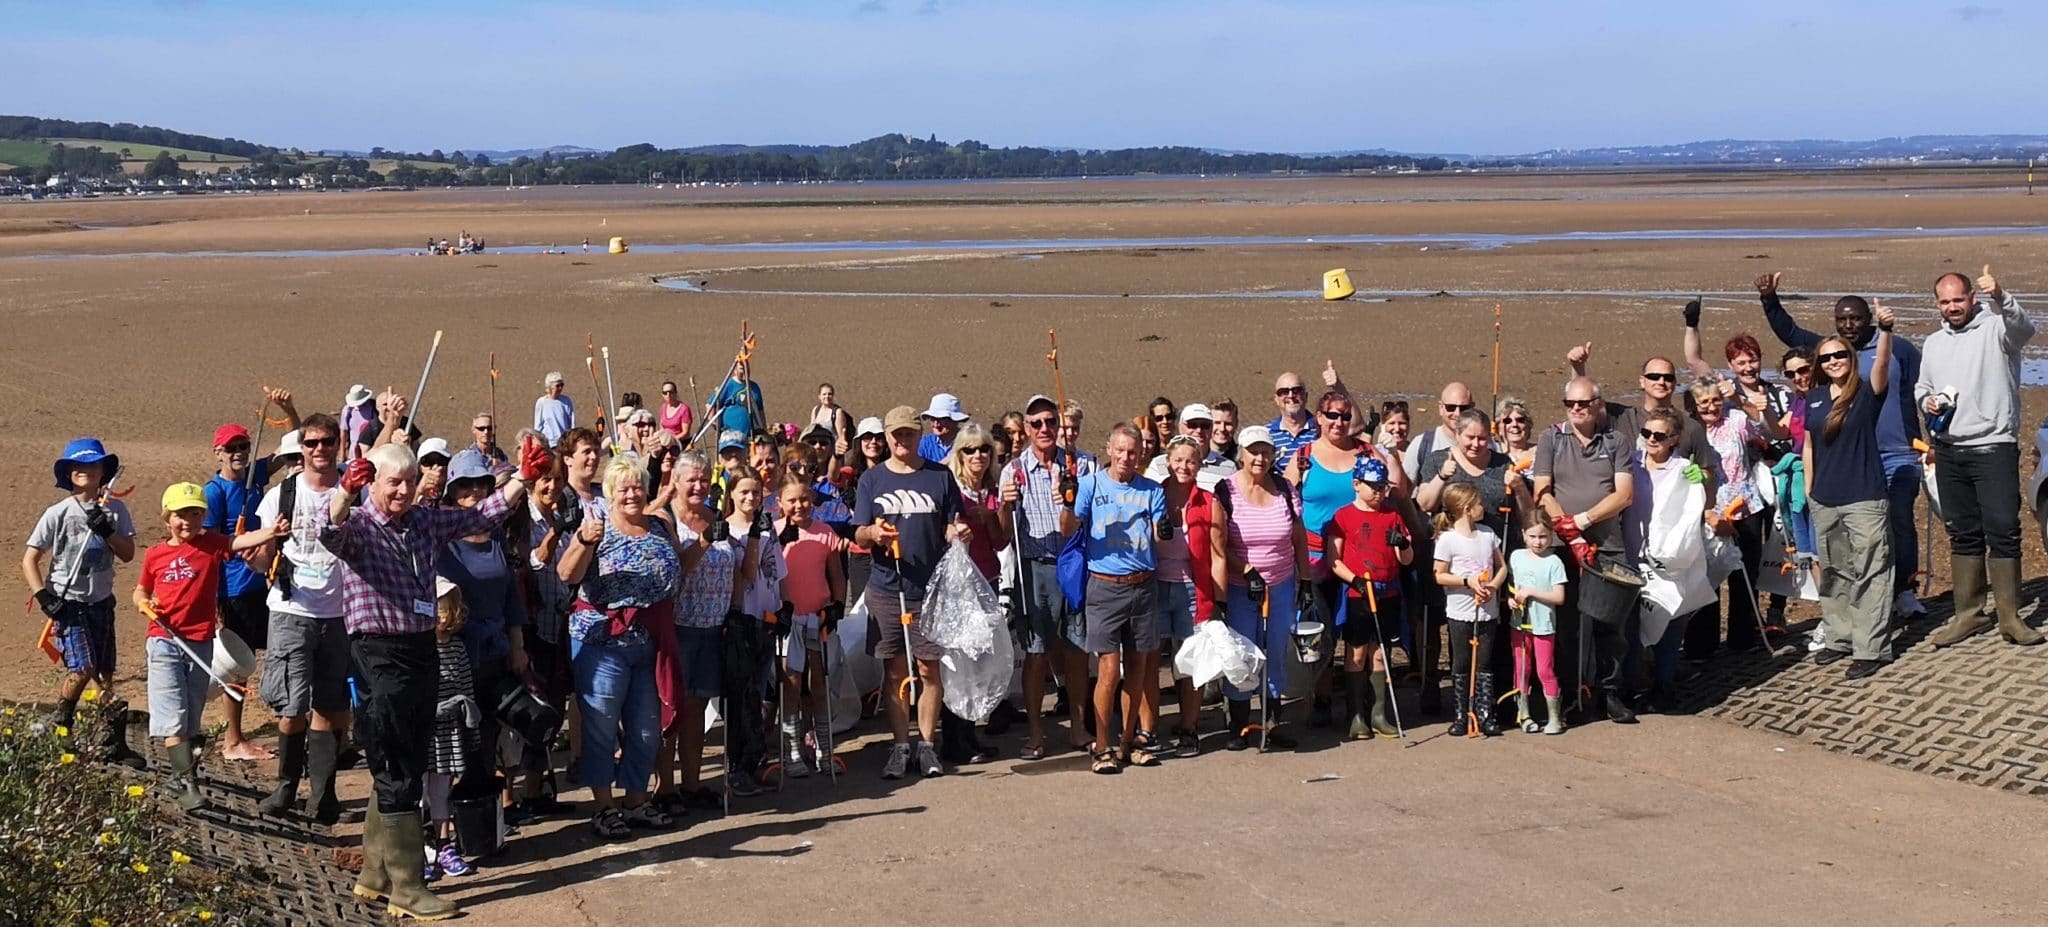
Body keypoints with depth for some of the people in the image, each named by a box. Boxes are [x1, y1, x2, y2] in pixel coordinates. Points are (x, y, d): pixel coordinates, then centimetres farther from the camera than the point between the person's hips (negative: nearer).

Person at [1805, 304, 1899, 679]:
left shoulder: (1867, 392, -6)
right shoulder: (1814, 399, 8)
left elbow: (1882, 363, -26)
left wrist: (1885, 330, -43)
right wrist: (1808, 490, 12)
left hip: (1865, 499, -6)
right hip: (1824, 502, 6)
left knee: (1869, 574, -5)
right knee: (1833, 574, 14)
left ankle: (1871, 648, -3)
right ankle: (1840, 638, 25)